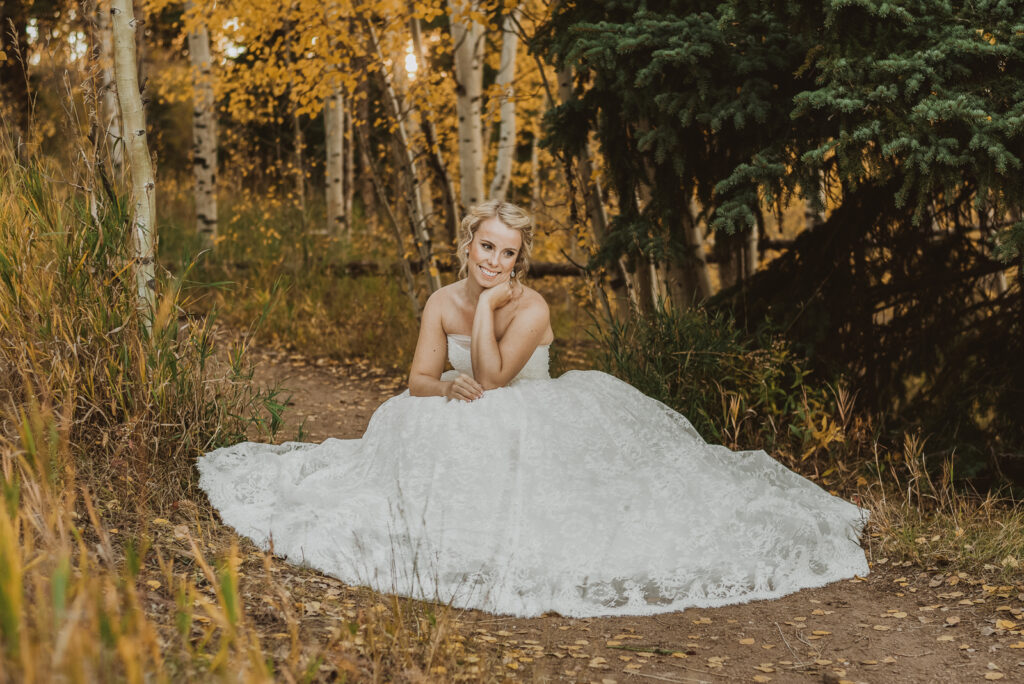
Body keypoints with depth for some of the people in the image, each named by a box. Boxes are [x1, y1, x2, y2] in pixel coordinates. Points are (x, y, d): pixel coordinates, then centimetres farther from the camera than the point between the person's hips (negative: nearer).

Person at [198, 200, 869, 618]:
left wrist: (486, 306, -26)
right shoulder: (443, 302, -1)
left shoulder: (530, 308, -17)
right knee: (406, 427, -20)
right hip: (466, 439, 4)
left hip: (531, 435, -4)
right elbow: (419, 381, -3)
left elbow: (493, 379, -27)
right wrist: (450, 389, -26)